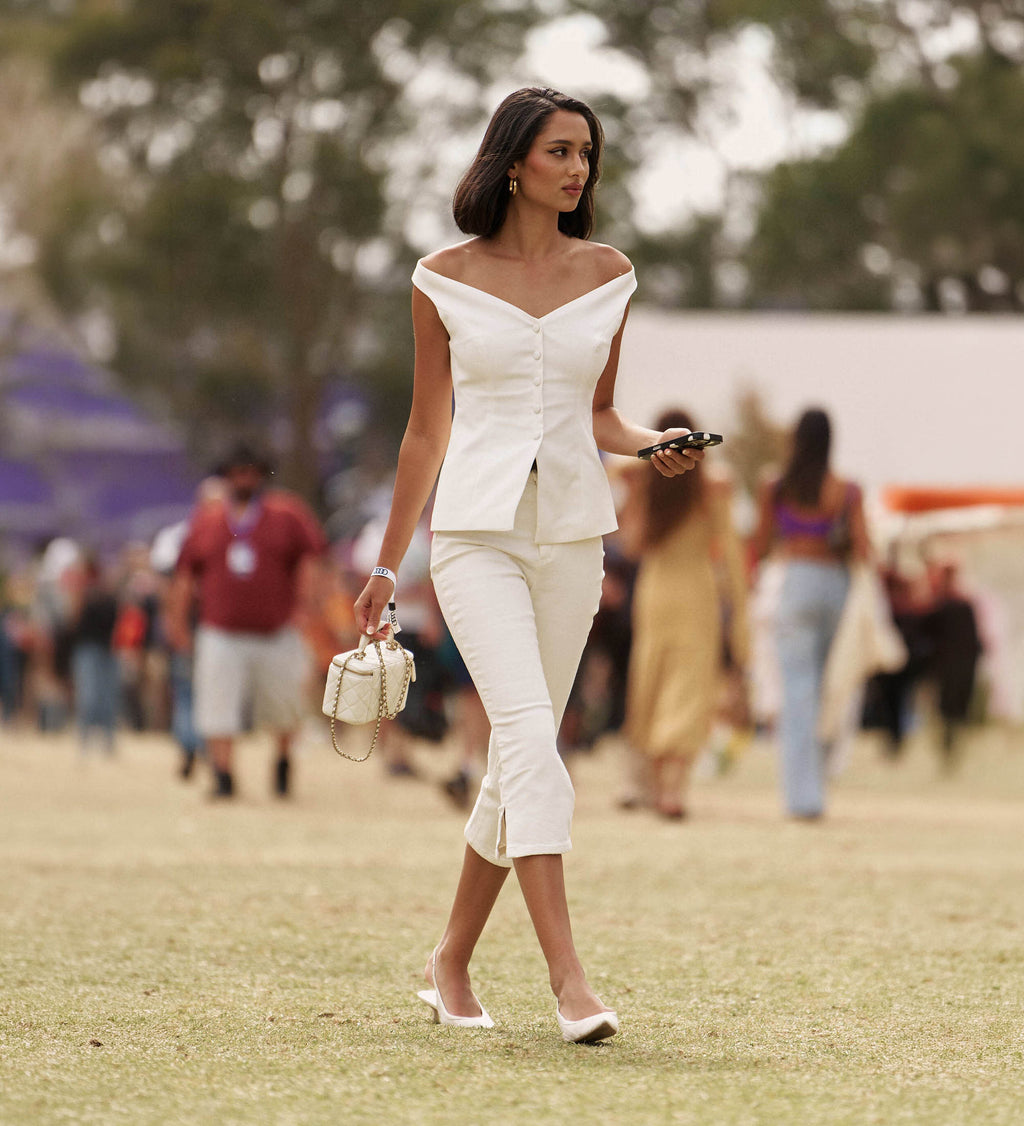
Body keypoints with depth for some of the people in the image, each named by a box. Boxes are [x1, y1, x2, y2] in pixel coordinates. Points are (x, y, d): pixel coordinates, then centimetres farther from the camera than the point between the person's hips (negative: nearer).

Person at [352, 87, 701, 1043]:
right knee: (529, 738, -19)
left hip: (572, 533, 4)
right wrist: (386, 567, 11)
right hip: (477, 531, -4)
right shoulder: (447, 279, 1)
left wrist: (652, 445, -4)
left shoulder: (606, 275, 8)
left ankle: (451, 963, 24)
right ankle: (568, 981, -23)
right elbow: (426, 429, 8)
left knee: (521, 758, 8)